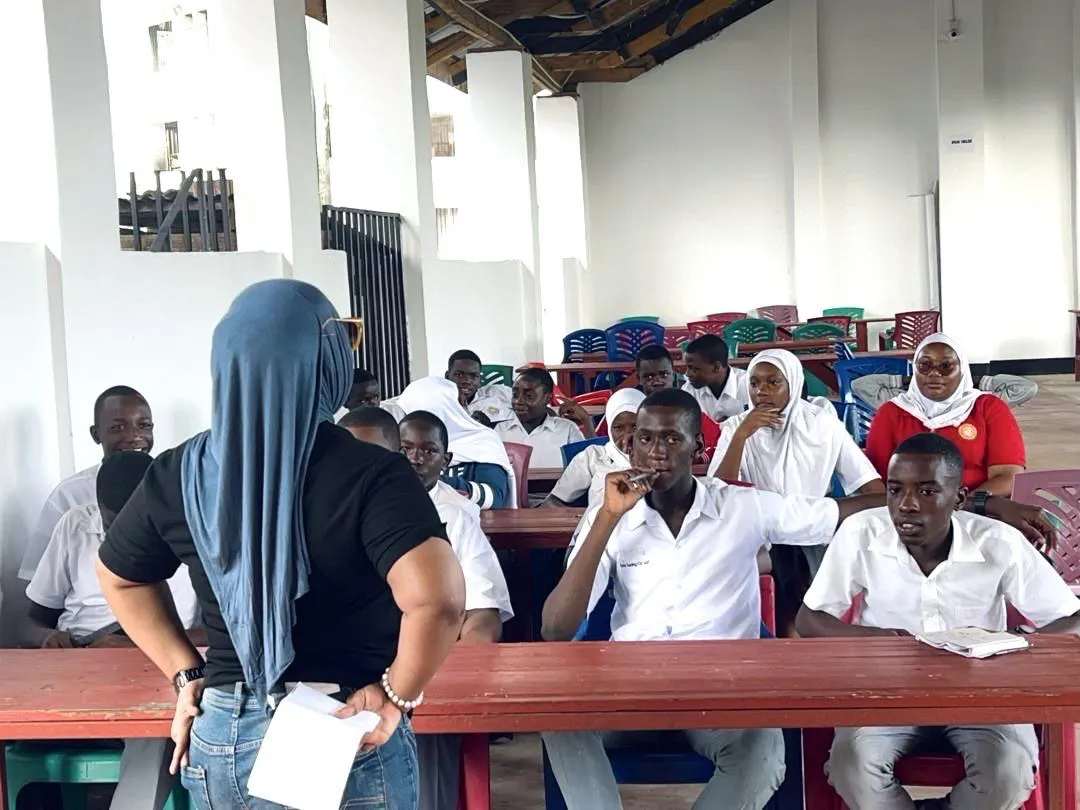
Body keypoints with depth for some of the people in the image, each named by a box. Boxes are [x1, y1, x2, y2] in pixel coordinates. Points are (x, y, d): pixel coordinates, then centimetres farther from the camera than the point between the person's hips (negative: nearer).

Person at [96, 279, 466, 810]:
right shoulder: (368, 474, -19)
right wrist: (397, 694, -16)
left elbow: (119, 578, 12)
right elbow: (438, 599, -31)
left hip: (221, 738, 4)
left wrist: (186, 673, 13)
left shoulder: (179, 475, -4)